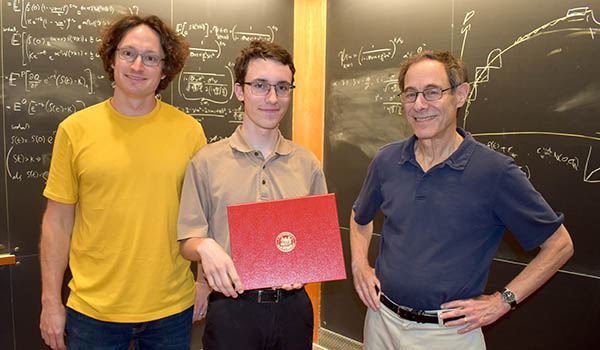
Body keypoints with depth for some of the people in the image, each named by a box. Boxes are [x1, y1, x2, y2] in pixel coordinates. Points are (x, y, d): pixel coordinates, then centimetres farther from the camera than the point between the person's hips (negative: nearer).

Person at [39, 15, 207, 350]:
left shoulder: (189, 130, -3)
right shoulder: (75, 129, -4)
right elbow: (58, 221, 1)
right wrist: (51, 301, 1)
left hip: (172, 309, 1)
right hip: (93, 309, 0)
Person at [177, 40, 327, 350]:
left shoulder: (307, 164, 4)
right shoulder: (206, 162, -3)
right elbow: (186, 241, 0)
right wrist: (206, 247, -21)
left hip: (293, 308, 3)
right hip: (231, 309, -2)